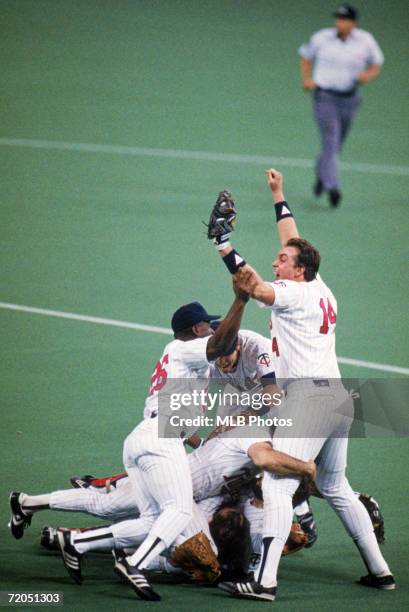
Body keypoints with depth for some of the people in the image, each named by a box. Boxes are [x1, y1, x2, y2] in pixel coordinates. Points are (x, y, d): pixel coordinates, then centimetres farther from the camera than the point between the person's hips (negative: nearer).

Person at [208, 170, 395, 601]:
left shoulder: (295, 293, -8)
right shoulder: (321, 289, 15)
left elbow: (255, 288, -25)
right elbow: (294, 241, 29)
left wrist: (224, 245, -22)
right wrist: (278, 196, 37)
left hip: (309, 398, -10)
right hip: (339, 399, 10)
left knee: (277, 486, -14)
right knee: (335, 487, 21)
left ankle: (265, 581, -23)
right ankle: (379, 570, 21)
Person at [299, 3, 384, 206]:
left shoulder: (365, 41, -3)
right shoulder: (322, 38, -5)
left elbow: (376, 67, 8)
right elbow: (306, 56, 11)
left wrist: (367, 75, -15)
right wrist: (306, 79, -3)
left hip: (349, 99, 3)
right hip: (324, 96, -3)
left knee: (335, 144, 15)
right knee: (330, 141, -17)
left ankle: (321, 174, 43)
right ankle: (332, 187, -24)